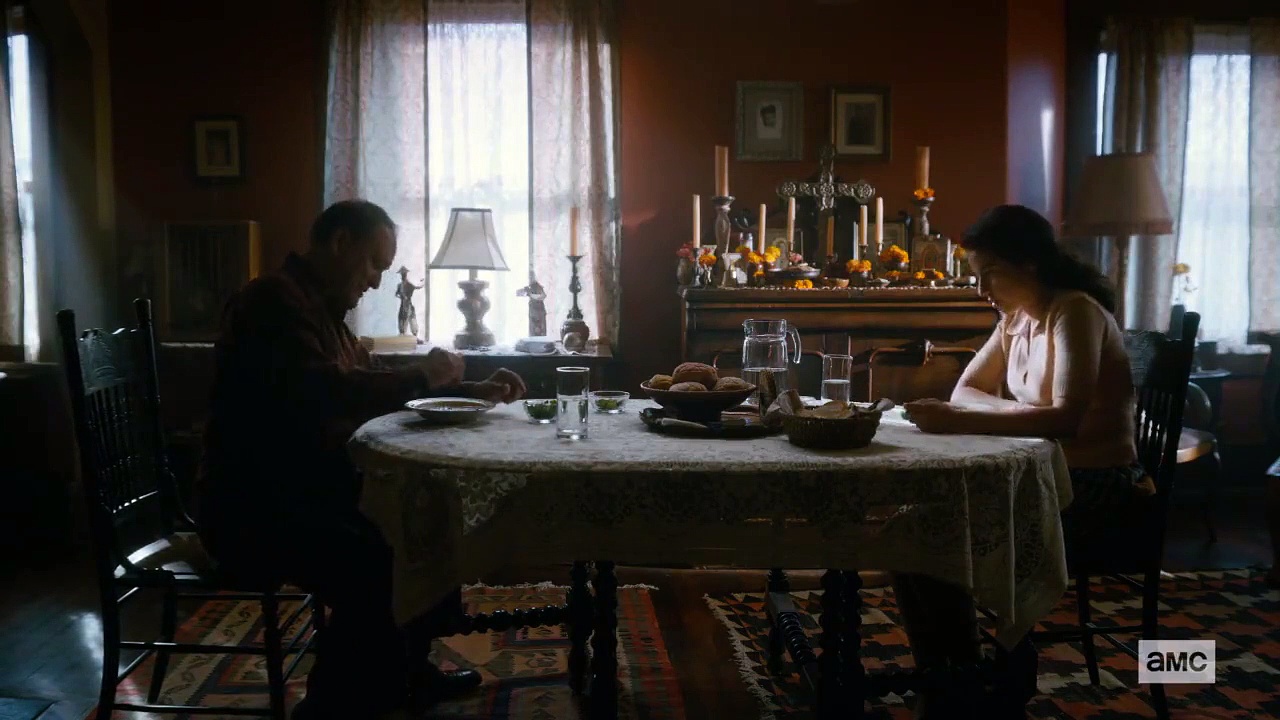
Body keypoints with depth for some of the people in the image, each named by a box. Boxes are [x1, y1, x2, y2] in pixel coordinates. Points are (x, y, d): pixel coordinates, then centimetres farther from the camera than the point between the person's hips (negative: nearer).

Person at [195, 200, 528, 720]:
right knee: (377, 569, -31)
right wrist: (420, 377, -19)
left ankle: (405, 671, 21)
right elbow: (319, 392, -32)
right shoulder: (275, 300, -15)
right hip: (255, 509, -10)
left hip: (307, 491, 11)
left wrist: (472, 390, 13)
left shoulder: (321, 308, 17)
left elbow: (374, 391, 23)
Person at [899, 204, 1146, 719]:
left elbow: (1067, 418, -28)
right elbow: (966, 390, 11)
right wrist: (1021, 412, -10)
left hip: (1094, 485, -8)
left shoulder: (1074, 311, -16)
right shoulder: (1016, 317, 9)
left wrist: (961, 422, -32)